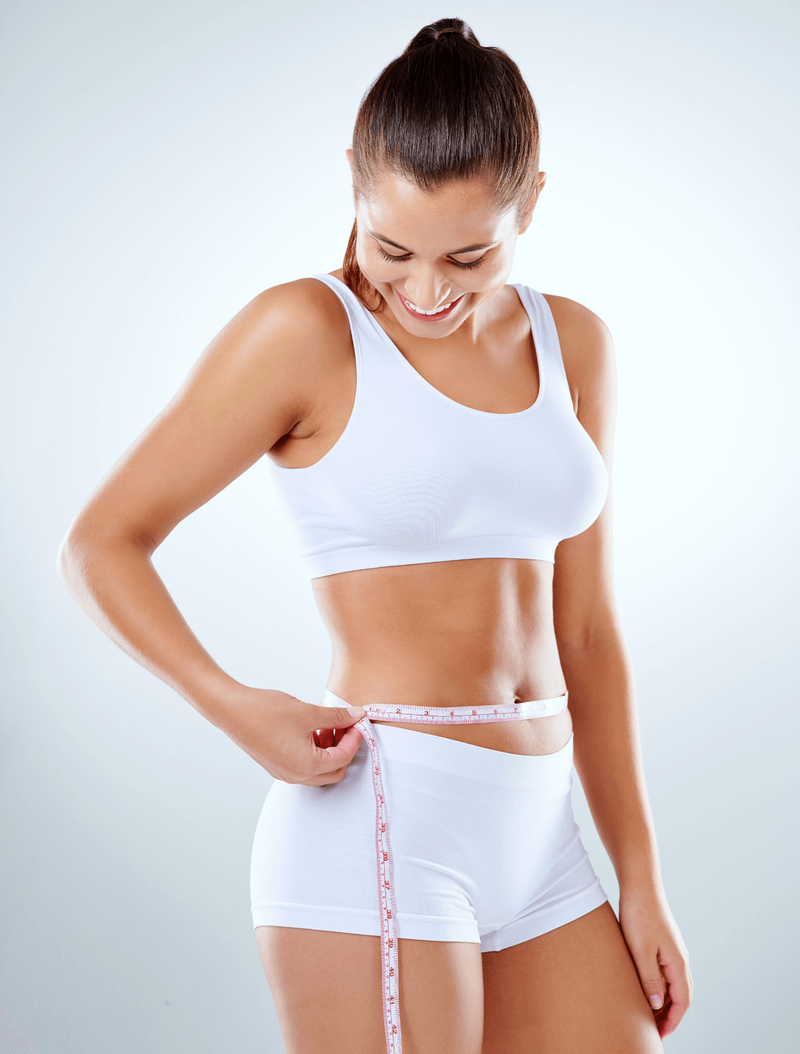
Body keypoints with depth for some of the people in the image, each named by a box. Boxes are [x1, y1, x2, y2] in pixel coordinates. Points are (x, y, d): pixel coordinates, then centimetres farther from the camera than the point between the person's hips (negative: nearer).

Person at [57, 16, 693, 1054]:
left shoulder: (574, 346, 9)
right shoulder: (306, 331, -6)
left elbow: (584, 628, 12)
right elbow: (100, 543, -4)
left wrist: (641, 878, 11)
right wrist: (233, 707, -19)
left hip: (538, 838, 6)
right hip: (379, 822, -6)